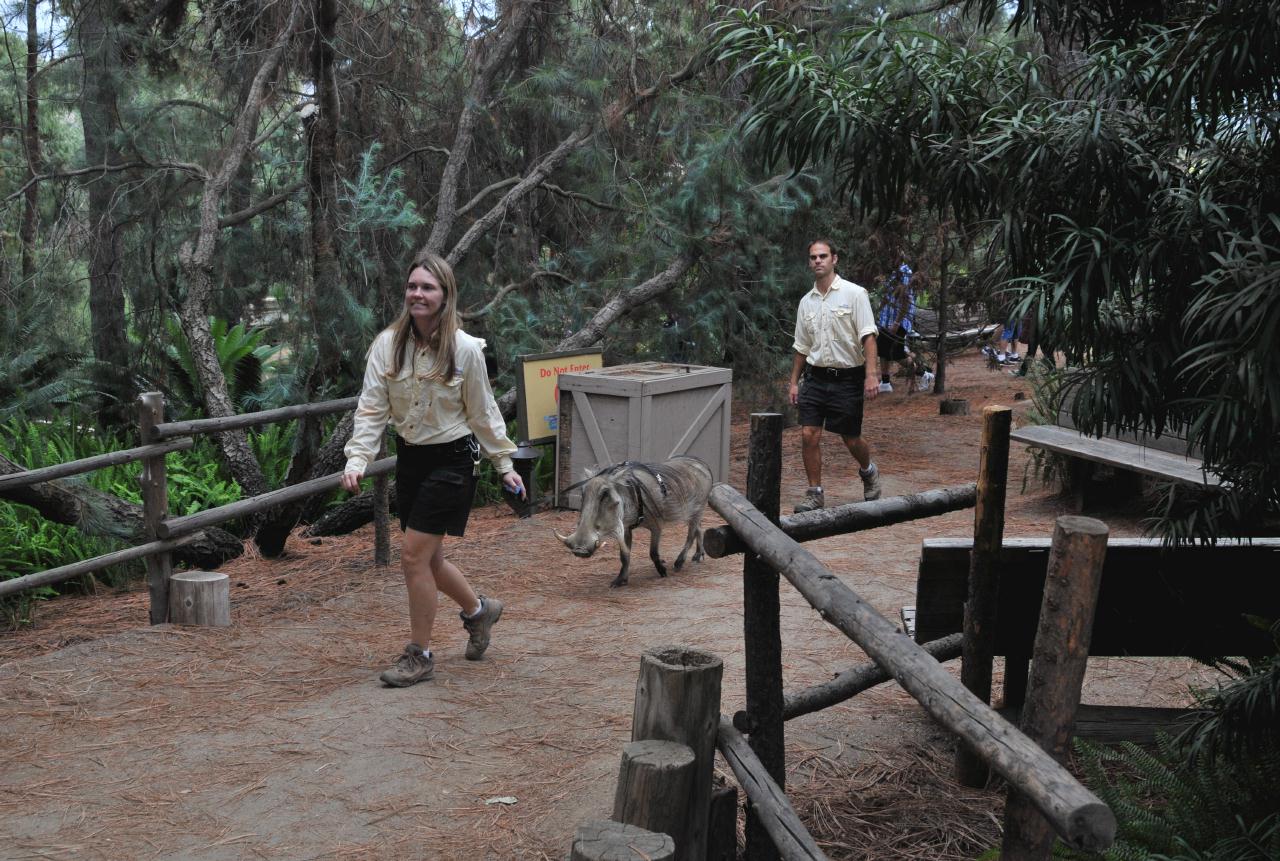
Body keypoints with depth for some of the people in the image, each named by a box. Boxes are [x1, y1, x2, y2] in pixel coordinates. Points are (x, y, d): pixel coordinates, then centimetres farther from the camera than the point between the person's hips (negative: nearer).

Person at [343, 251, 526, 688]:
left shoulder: (466, 349, -11)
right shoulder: (387, 344, -4)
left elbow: (482, 412, -1)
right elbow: (371, 408, -4)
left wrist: (504, 464, 3)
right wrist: (356, 460, -15)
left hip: (452, 459, -5)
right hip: (409, 457, 5)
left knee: (414, 555, -8)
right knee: (427, 558, 13)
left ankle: (420, 655, 9)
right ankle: (479, 609, 41)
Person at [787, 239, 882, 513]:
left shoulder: (854, 294, -6)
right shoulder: (806, 302, 9)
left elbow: (868, 336, -11)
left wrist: (871, 375, -20)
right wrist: (794, 382, 13)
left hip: (847, 378, -4)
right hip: (815, 377, 4)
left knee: (852, 439, 5)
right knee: (809, 435, -6)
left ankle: (869, 471, 36)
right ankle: (815, 494, 5)